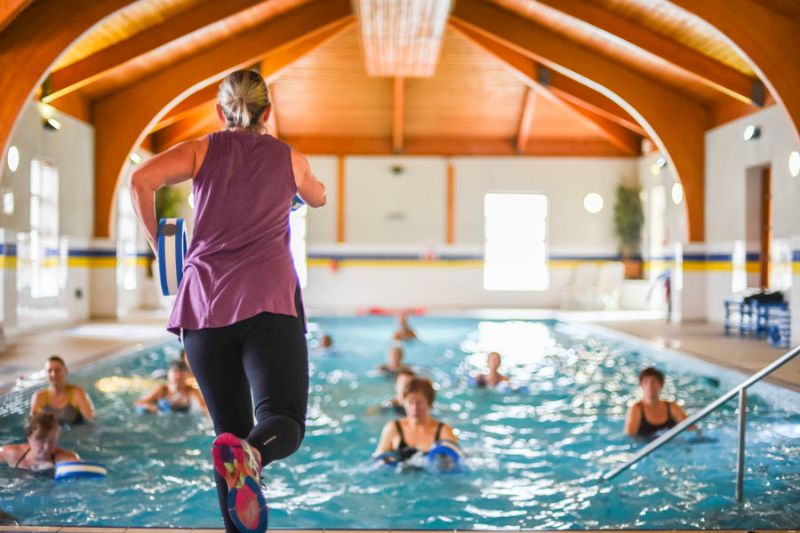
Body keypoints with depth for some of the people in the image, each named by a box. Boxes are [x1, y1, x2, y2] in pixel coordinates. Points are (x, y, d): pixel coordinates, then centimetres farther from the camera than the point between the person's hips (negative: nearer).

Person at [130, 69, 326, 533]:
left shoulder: (203, 150, 13)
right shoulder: (290, 158, 17)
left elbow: (142, 179, -4)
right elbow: (319, 198, 38)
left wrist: (157, 243, 8)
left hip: (205, 303, 2)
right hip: (269, 301, -2)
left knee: (231, 426, 9)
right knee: (283, 421, -11)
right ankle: (249, 455, -45)